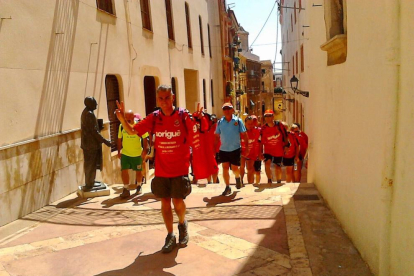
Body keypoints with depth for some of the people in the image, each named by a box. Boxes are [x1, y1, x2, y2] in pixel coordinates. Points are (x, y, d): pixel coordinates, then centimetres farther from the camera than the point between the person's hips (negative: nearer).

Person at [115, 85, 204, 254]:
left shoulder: (183, 115, -9)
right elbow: (132, 131, 1)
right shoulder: (154, 118, -2)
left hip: (180, 169, -3)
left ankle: (182, 223, 32)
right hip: (161, 170, 3)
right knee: (165, 203, 9)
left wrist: (200, 118, -32)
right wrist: (122, 119, -17)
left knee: (178, 202, -2)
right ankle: (170, 236, 25)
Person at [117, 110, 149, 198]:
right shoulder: (122, 126, -3)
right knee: (124, 170, -7)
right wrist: (119, 151, 7)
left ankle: (139, 186, 35)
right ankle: (126, 189, 5)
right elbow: (119, 139, 7)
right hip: (125, 153, 2)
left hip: (137, 154, -1)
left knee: (138, 171, 12)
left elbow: (144, 138, -5)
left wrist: (144, 151, -8)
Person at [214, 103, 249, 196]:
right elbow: (217, 137, 5)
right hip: (223, 150, 2)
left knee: (235, 169, 5)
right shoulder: (220, 122, 0)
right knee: (225, 168, 2)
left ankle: (237, 177, 39)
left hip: (235, 149, -2)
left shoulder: (238, 121, -6)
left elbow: (244, 135, -4)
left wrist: (247, 147, -8)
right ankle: (227, 187, 14)